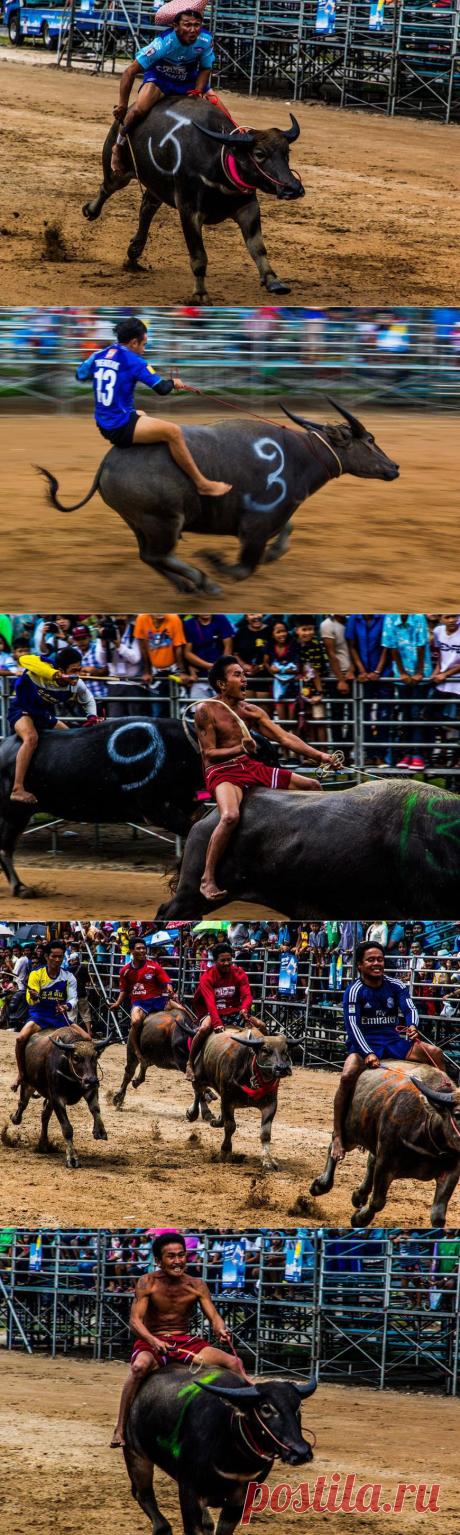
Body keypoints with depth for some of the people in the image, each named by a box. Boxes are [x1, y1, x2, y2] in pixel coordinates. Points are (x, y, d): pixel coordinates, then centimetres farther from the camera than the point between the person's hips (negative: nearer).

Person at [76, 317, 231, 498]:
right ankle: (201, 484, -13)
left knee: (142, 415, 38)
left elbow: (80, 374, 24)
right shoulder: (133, 361, -13)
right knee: (172, 431, -15)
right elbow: (161, 388, -15)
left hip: (104, 426, 9)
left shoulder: (98, 356, 7)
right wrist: (174, 383, 7)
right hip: (121, 428, -9)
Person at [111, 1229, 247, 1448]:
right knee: (139, 1366, -39)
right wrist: (153, 1341, -36)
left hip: (185, 1342, 4)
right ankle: (120, 1430, -35)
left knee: (233, 1362, -13)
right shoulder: (148, 1283, -7)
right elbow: (135, 1321, -15)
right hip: (151, 1342, -4)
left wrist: (220, 1330, -29)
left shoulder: (196, 1286, 2)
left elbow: (213, 1317, -3)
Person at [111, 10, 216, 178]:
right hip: (159, 77, -4)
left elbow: (205, 69, -3)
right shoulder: (163, 43, -34)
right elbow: (130, 72, -27)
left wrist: (197, 92, -21)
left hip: (189, 80, 4)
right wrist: (122, 105, -24)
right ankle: (118, 148, -6)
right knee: (140, 109, -31)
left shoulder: (206, 40, -23)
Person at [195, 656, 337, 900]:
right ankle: (207, 880, -30)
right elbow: (209, 753, -11)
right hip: (221, 772, -7)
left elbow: (285, 738, 4)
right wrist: (241, 749, -26)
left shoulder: (251, 711, 9)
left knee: (312, 787, 8)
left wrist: (319, 755, -5)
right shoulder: (206, 711, -7)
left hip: (251, 768, 7)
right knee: (230, 816, -39)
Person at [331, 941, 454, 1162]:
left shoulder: (395, 986, 4)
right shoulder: (354, 991, -7)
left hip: (394, 1042, 4)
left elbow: (409, 1008, -8)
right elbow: (352, 1025, -15)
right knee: (348, 1076, -32)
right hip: (365, 1044, -4)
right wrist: (367, 1054, -28)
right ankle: (338, 1135, -25)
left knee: (434, 1053, -17)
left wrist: (412, 1026, -33)